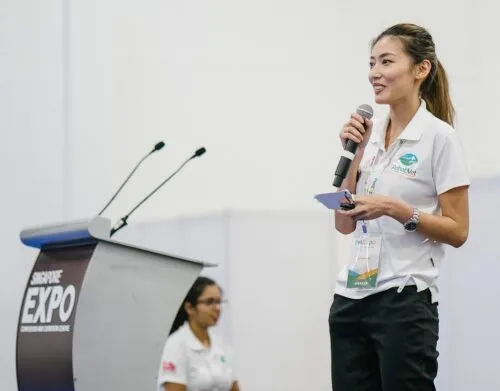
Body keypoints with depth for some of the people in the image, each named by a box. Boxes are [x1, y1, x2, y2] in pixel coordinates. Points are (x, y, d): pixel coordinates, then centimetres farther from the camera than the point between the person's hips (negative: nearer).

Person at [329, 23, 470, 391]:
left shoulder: (440, 136, -6)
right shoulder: (370, 134, 11)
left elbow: (457, 230, -8)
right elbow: (345, 223, 11)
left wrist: (395, 209, -20)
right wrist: (353, 154, 0)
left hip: (404, 301, -6)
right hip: (351, 296, 6)